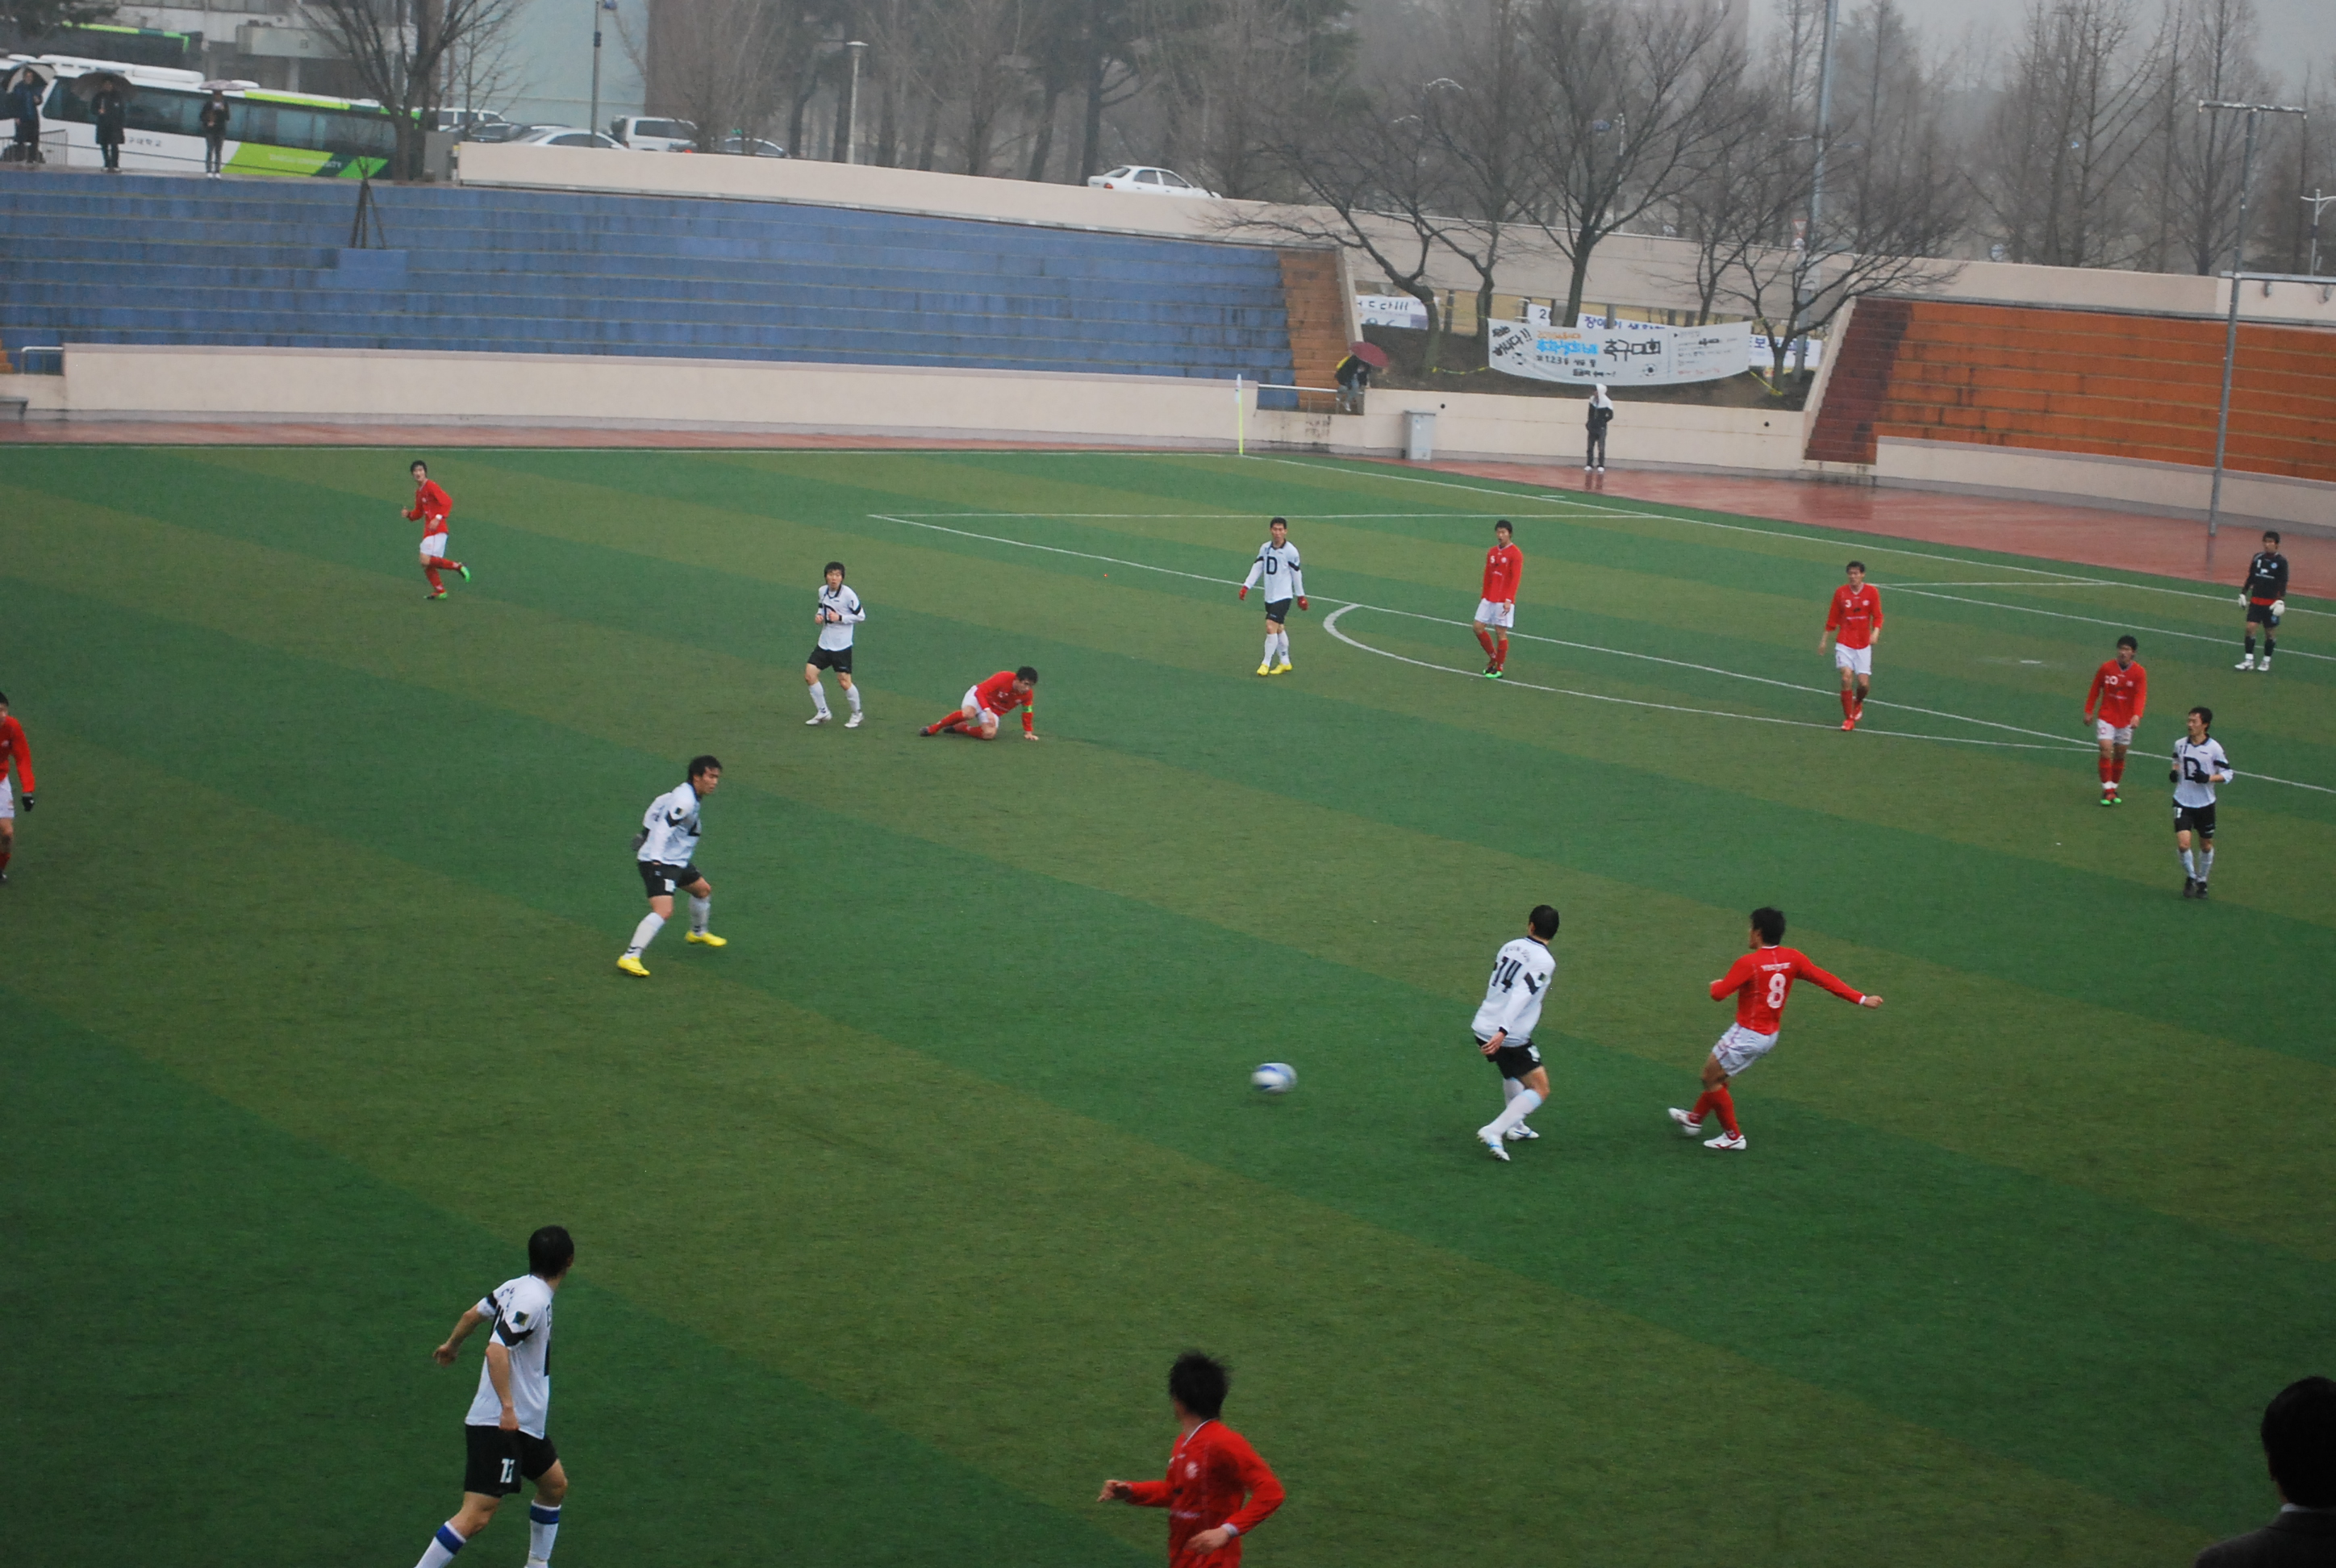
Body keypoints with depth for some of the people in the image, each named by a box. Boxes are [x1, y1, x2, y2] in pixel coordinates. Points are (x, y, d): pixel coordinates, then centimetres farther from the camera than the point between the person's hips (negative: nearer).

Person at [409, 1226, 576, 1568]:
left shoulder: (517, 1287, 7)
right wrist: (507, 1406, -31)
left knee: (555, 1486, 22)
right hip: (500, 1425, -11)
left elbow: (473, 1313, 22)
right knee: (477, 1515, -13)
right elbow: (496, 1350, -29)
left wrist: (452, 1344, 40)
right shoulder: (533, 1301, -21)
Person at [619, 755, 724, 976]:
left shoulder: (682, 793, 9)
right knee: (664, 911, -26)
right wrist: (655, 858, -39)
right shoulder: (685, 801, -22)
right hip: (660, 862, -11)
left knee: (703, 889, 30)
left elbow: (658, 804, 23)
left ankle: (698, 933, 56)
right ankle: (630, 957, -29)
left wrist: (648, 831, 34)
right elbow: (664, 827, -30)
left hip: (677, 861, 11)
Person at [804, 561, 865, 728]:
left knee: (844, 682, -3)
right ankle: (823, 712, 14)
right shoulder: (822, 591, 3)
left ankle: (856, 713, 21)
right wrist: (819, 614, -1)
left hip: (842, 645, -6)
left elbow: (861, 616, -9)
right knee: (809, 675, -2)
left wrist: (840, 618, -20)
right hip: (824, 643, 6)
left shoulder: (848, 595, -15)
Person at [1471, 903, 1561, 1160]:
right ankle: (1493, 1132, -11)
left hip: (1483, 1027, 7)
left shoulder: (1510, 947, 7)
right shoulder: (1545, 961, -12)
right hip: (1511, 1039, -7)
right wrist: (1503, 1032, -30)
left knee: (1513, 1072, 34)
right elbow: (1521, 996, -24)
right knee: (1540, 1091, 1)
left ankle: (1515, 1127, 41)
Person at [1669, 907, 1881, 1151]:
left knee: (1711, 1078, 10)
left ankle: (1733, 1135, 16)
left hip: (1747, 1035, -8)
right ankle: (1694, 1120, 41)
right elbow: (1827, 980, -8)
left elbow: (1718, 994, -21)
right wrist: (1862, 999, -6)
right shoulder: (1792, 959, -4)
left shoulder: (1748, 963, -22)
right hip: (1770, 1036, 8)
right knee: (1717, 1075, 25)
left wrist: (1716, 984, 4)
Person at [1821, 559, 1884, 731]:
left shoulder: (1872, 592, -2)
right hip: (1844, 643, -1)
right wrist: (1824, 640, 11)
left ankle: (1858, 703, 34)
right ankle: (1849, 718, -5)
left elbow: (1877, 616, 1)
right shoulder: (1840, 592, -1)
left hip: (1863, 645, 1)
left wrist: (1876, 632, -18)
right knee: (1847, 676, -18)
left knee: (1864, 683, -3)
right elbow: (1832, 619, 8)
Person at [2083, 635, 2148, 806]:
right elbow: (2095, 690, 4)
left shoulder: (2139, 673, -9)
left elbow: (2141, 695, -20)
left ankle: (2113, 788, 27)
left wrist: (2137, 715, -36)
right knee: (2106, 750, -14)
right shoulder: (2106, 668, -6)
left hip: (2126, 720, 1)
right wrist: (2088, 711, 4)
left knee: (2120, 755, 10)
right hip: (2106, 718, -1)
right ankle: (2107, 790, -8)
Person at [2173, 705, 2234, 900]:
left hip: (2205, 804, -1)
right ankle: (2190, 877, 12)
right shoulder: (2180, 744, -1)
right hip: (2183, 802, 1)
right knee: (2182, 843, -13)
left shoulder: (2214, 748, -11)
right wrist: (2174, 772, -2)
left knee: (2206, 846, 12)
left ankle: (2202, 881, 34)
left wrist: (2208, 778, -24)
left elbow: (2228, 774, -7)